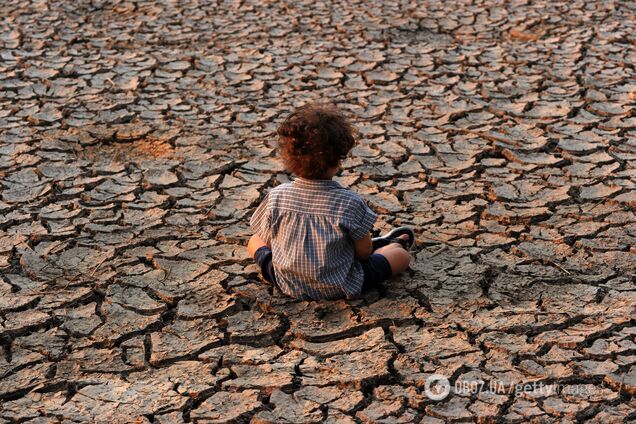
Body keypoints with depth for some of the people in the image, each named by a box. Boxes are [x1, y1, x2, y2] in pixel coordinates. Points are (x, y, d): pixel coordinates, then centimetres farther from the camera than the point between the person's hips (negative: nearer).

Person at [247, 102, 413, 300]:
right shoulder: (350, 203, -22)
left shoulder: (276, 197, -16)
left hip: (288, 285, 3)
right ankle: (389, 245, 47)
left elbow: (268, 240, -1)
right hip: (339, 289, -2)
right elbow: (364, 253, -11)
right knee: (401, 255, 11)